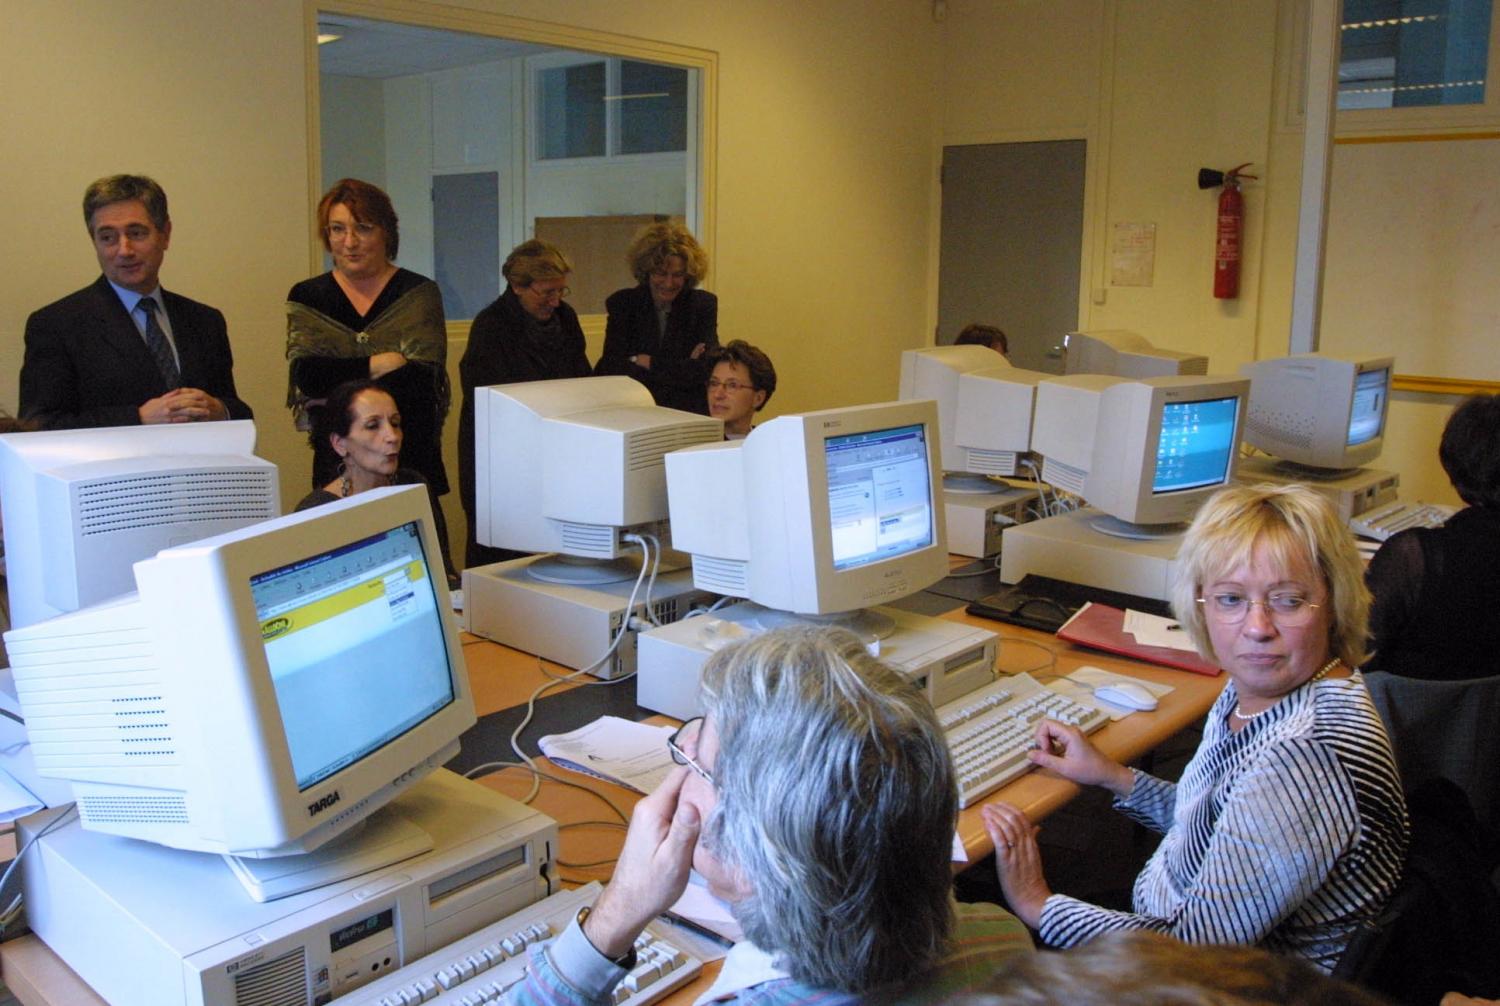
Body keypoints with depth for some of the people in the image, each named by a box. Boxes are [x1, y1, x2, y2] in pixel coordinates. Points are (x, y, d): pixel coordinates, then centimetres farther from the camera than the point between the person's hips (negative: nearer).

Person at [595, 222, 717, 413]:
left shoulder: (704, 304, 7)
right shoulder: (622, 303, 7)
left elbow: (707, 369, -4)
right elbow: (609, 369, -6)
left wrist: (648, 363, -5)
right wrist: (683, 368, -9)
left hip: (689, 414, 0)